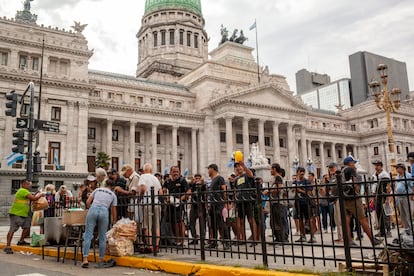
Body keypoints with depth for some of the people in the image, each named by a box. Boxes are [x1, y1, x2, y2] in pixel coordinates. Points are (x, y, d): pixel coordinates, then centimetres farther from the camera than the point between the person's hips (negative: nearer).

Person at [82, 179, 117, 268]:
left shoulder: (97, 190, 26)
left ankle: (85, 259, -5)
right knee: (102, 237, 9)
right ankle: (101, 261, 14)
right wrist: (114, 221, 37)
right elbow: (113, 211, 23)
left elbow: (88, 202, 17)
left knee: (88, 235, 2)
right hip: (104, 212, 0)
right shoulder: (113, 195, 23)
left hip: (93, 209, 1)